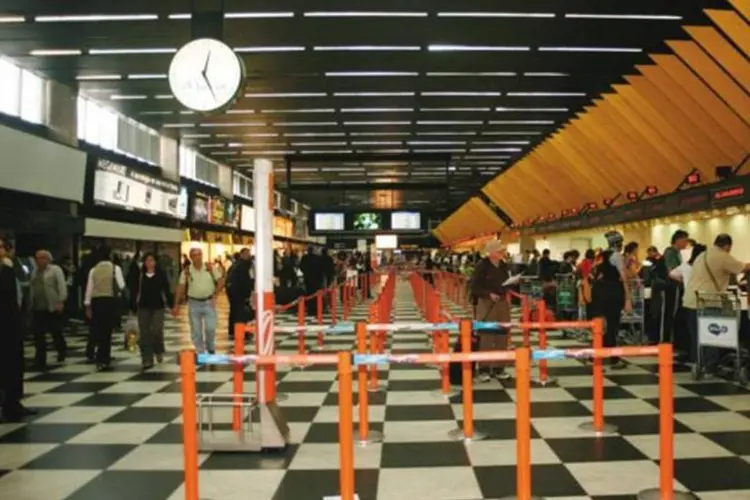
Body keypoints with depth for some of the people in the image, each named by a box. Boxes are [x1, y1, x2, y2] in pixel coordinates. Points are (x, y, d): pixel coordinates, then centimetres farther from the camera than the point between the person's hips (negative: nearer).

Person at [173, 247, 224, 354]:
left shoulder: (210, 268, -3)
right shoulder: (186, 272, -3)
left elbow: (221, 282, 1)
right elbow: (180, 288, -1)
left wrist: (215, 295, -6)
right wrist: (176, 305, -4)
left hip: (209, 302, -1)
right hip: (194, 303, 1)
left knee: (210, 329, -6)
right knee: (196, 331, 5)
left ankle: (211, 349, 20)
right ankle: (200, 353, 17)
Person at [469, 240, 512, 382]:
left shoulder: (503, 265, 7)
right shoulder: (482, 265, -11)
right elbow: (474, 286, -13)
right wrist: (489, 294, -22)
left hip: (502, 303, 6)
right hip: (486, 304, -6)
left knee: (501, 336, 7)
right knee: (486, 336, -2)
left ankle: (498, 368, 16)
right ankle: (484, 369, 5)